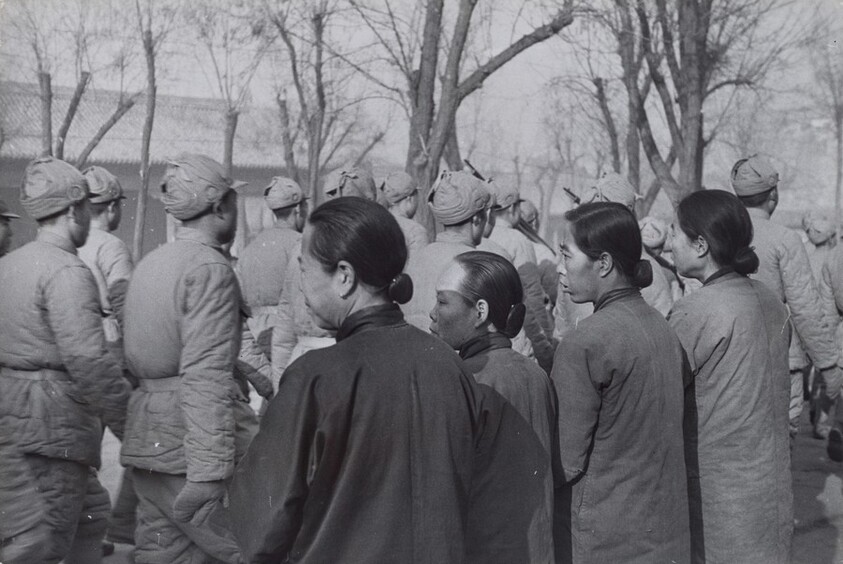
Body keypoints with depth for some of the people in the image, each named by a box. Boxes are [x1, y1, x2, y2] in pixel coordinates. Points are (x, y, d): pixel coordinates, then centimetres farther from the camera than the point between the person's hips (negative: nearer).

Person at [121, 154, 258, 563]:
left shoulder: (149, 264, 15)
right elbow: (206, 377, -20)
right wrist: (210, 471, -24)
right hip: (188, 445, -9)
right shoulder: (210, 269, -12)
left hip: (145, 440, 9)